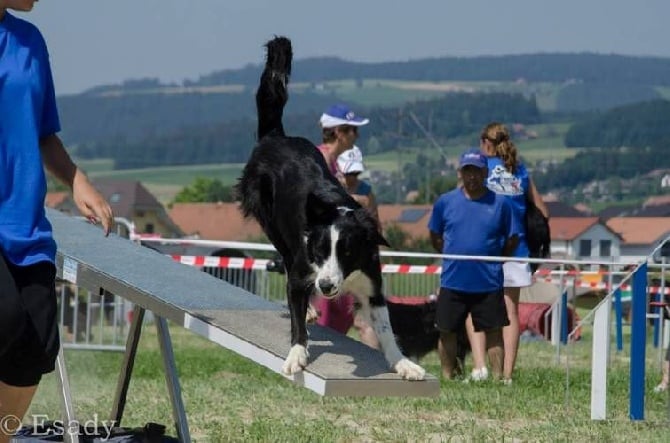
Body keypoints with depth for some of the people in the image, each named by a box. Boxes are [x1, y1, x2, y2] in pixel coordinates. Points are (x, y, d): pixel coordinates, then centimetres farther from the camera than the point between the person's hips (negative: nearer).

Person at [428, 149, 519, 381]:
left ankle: (498, 378, 9)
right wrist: (453, 257, 7)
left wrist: (492, 259, 3)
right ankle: (447, 379, 17)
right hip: (453, 281, 1)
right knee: (447, 332, 6)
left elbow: (511, 240, 8)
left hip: (489, 282, -1)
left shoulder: (499, 203, 0)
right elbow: (435, 237, 14)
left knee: (493, 331, 3)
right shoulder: (445, 202, 3)